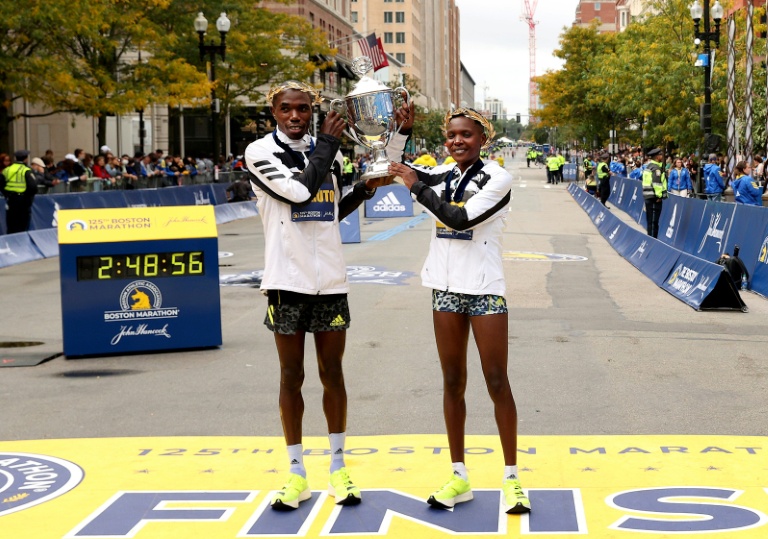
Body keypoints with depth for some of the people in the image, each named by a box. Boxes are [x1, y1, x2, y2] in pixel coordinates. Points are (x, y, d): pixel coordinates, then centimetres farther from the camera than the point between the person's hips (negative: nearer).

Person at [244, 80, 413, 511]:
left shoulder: (329, 151, 10)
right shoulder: (260, 152, -5)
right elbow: (300, 190, -21)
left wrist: (366, 189, 5)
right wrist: (328, 143, -10)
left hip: (330, 278, 4)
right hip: (287, 280, -3)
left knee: (332, 374, 9)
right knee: (292, 376, 4)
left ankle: (338, 467, 20)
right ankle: (298, 475, 14)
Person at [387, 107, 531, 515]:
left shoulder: (497, 179, -9)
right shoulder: (442, 174, 8)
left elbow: (460, 218, -20)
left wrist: (417, 186, -15)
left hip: (485, 289, -5)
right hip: (446, 287, 5)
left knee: (497, 382, -2)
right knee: (453, 382, 8)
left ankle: (511, 478, 6)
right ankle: (459, 477, 15)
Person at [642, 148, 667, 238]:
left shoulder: (648, 166, 17)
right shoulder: (656, 167, -13)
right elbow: (657, 182, -21)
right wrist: (659, 195, -17)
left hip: (647, 195, 10)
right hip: (654, 196, -10)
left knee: (650, 218, 15)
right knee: (654, 220, -6)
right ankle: (653, 237, -5)